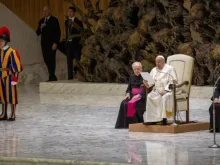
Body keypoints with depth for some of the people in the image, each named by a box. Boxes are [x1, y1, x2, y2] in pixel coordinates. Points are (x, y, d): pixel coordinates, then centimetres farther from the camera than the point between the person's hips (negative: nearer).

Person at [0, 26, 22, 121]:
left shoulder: (12, 52, -12)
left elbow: (16, 66, -13)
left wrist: (14, 79, -16)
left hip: (9, 77, -7)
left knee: (11, 95, -1)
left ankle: (12, 115, 4)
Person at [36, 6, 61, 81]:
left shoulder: (54, 20, -2)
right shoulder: (41, 21, 14)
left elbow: (58, 32, -5)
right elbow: (38, 33, 12)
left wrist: (55, 43, -13)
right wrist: (41, 28, -9)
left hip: (52, 44, -5)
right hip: (44, 44, 5)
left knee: (51, 59, -9)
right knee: (46, 60, 2)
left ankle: (52, 77, -6)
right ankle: (52, 77, 10)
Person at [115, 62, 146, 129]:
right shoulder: (132, 77, 17)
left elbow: (146, 89, -12)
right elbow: (129, 88, 20)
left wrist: (139, 95, -25)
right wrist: (128, 94, -2)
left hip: (142, 97, -5)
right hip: (132, 96, 5)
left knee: (133, 104, -35)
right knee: (124, 104, -25)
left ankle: (136, 123, -26)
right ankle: (126, 123, -24)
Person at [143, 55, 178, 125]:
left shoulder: (170, 69, 1)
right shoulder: (154, 70, 19)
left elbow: (173, 82, -8)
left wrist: (165, 90, -19)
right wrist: (147, 83, -10)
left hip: (168, 90, -5)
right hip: (157, 90, 5)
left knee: (165, 97, -38)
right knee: (149, 96, -26)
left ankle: (163, 118, -38)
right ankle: (152, 118, -30)